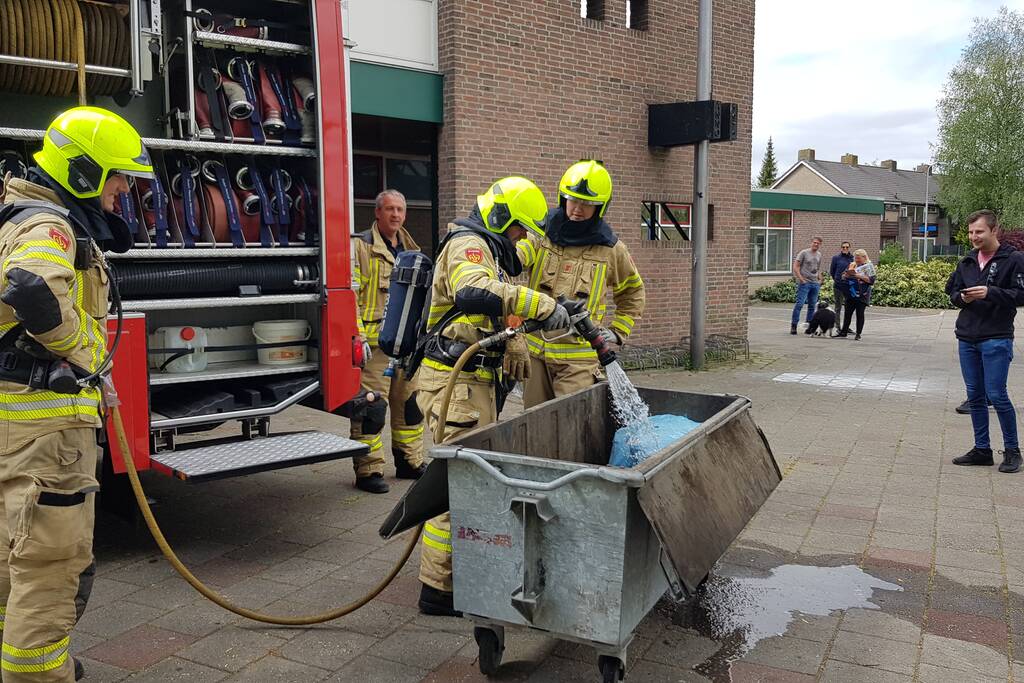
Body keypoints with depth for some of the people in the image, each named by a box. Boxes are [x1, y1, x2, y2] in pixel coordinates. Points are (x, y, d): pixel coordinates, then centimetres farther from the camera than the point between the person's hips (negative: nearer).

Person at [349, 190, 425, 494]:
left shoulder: (411, 249, 17)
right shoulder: (363, 246, -6)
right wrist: (358, 338, -19)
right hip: (375, 341, -7)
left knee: (409, 402, 14)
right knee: (372, 407, -5)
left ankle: (410, 462, 27)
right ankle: (368, 471, 5)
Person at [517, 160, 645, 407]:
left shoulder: (611, 250, 3)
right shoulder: (541, 234, 2)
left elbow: (633, 292, 20)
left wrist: (617, 331, 11)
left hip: (579, 355, -1)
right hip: (535, 350, 2)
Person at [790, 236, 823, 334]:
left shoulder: (819, 255, 14)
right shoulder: (804, 253, -5)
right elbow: (795, 267, -8)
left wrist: (820, 279, 9)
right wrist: (801, 279, -12)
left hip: (815, 283, 6)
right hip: (804, 283, -6)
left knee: (812, 306, 9)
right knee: (799, 304, -11)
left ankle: (809, 326, 17)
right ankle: (793, 326, -6)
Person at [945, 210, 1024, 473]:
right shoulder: (966, 262, 11)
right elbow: (951, 291, 18)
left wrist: (990, 293, -22)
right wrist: (962, 297, -4)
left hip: (996, 339, -6)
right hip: (967, 338, 6)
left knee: (996, 395, -6)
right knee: (975, 396, 10)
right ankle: (982, 449, 19)